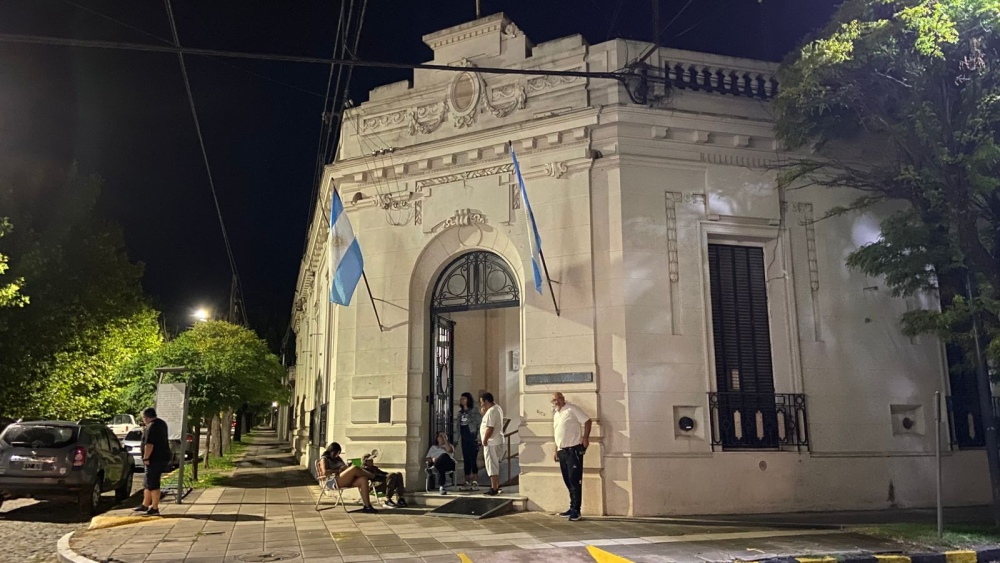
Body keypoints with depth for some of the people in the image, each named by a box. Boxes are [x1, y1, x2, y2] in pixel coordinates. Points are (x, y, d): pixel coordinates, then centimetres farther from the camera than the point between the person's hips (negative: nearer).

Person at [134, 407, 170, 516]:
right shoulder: (161, 424, 14)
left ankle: (154, 509, -2)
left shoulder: (152, 427, -17)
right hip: (162, 457, 10)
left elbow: (149, 444, -25)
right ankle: (145, 505, 27)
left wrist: (146, 458, -20)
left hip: (155, 459, -10)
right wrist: (145, 432, 19)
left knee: (153, 484, -5)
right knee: (147, 483, 19)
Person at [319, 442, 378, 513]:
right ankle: (372, 476, -2)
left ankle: (367, 506, -29)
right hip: (334, 482, -8)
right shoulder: (324, 459, 5)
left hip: (345, 481, 8)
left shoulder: (338, 458, 28)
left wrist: (345, 468, 2)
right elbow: (325, 472, -14)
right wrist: (338, 470, -11)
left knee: (363, 479, -22)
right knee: (354, 468, -29)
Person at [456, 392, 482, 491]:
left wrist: (478, 437, -15)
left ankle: (475, 482, -1)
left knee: (473, 460, -7)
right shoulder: (460, 412, 14)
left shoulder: (474, 411, -5)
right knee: (466, 460, 8)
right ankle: (467, 482, 13)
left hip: (472, 438, -6)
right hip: (464, 439, 6)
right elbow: (458, 425, 16)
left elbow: (480, 423, -10)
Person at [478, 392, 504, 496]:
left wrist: (485, 440, -16)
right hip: (497, 441, 10)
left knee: (492, 466, -5)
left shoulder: (491, 411, -20)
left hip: (491, 443, -10)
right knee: (495, 465, 17)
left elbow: (490, 428, -25)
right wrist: (484, 411, 6)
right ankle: (497, 486, 24)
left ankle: (494, 489, -2)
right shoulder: (497, 408, 12)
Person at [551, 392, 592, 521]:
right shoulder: (556, 414, 19)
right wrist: (556, 451, 20)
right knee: (568, 481, 12)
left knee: (575, 481, -6)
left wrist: (585, 438, -18)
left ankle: (576, 510, -3)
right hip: (562, 451, 8)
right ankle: (572, 508, 20)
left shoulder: (572, 409, -6)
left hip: (574, 450, -8)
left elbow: (587, 421, -11)